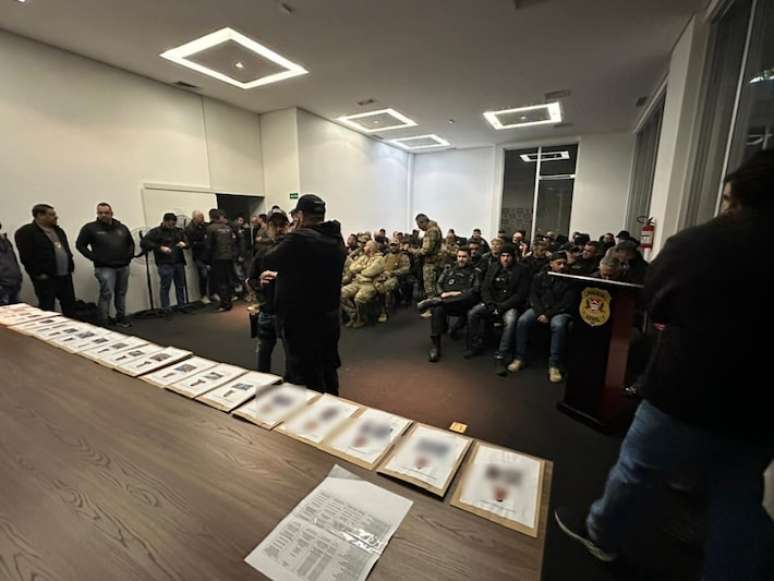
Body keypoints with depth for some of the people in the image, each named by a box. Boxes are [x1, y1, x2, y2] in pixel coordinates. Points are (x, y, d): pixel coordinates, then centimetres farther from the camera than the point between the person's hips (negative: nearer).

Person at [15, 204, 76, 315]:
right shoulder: (26, 232, -9)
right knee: (47, 309, 1)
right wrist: (39, 274, -16)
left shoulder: (58, 230, 16)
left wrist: (70, 267, 11)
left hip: (65, 276, 7)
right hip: (46, 278, -7)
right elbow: (26, 257, -14)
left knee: (70, 305, 13)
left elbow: (66, 249, 21)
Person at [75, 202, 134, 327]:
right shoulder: (90, 228, -2)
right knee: (106, 294, -9)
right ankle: (104, 322, -2)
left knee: (121, 294, 11)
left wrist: (130, 255, 9)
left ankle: (121, 318, 21)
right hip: (105, 268, -4)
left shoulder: (122, 227, 11)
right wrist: (95, 258, -9)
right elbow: (80, 245, 0)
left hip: (123, 266, 5)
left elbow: (131, 243, 23)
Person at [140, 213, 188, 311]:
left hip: (179, 262, 5)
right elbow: (143, 242, -9)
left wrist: (184, 244, -6)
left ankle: (182, 306, 21)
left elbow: (187, 242, 19)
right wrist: (160, 248, -18)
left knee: (180, 285, 10)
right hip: (165, 264, -5)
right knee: (165, 286, -3)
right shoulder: (156, 232, -1)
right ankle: (165, 309, 5)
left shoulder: (179, 231, 14)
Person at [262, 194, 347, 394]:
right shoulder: (336, 239, 5)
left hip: (302, 320, -8)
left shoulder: (299, 239, -21)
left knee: (306, 378, 5)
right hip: (329, 316, 8)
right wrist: (282, 274, 22)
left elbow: (270, 261, -6)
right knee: (328, 370, 20)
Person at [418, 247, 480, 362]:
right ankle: (435, 346, -30)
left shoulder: (474, 272, 19)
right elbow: (439, 284, 18)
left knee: (470, 297, -38)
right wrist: (442, 293, -5)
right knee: (437, 309, -35)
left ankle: (434, 301, -42)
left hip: (462, 303, -1)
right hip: (445, 299, 1)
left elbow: (475, 290, 3)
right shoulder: (449, 269, 28)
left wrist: (458, 293, -11)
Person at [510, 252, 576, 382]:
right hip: (539, 309, 2)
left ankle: (554, 365, -27)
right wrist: (540, 313, -13)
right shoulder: (539, 277, 9)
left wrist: (548, 314, -15)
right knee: (522, 321, -26)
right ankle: (520, 358, -17)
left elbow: (567, 303, -5)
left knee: (558, 326, -35)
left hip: (560, 312, -2)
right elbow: (533, 296, 4)